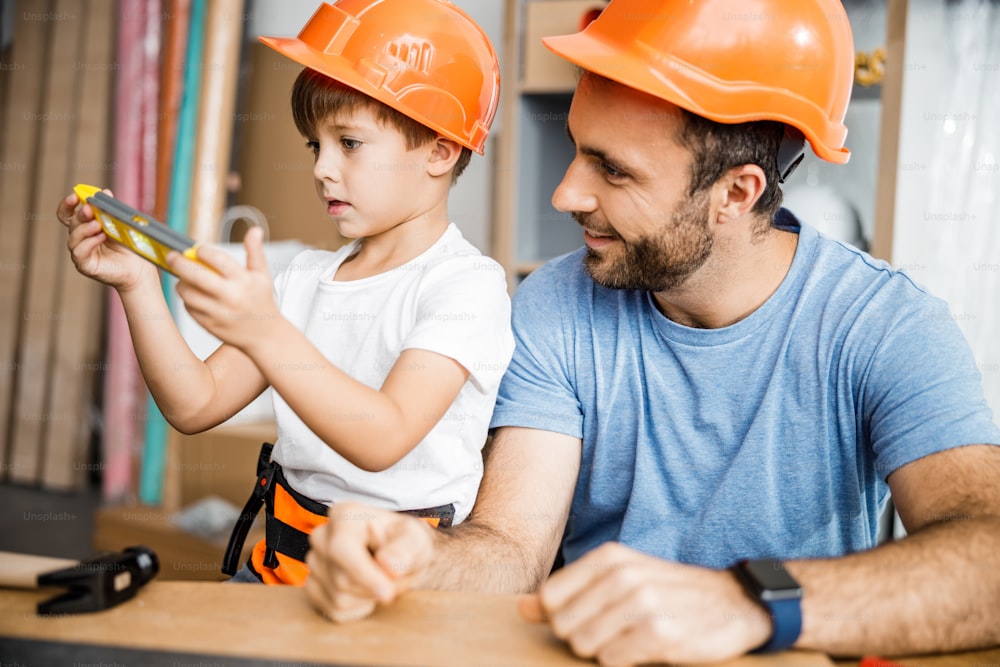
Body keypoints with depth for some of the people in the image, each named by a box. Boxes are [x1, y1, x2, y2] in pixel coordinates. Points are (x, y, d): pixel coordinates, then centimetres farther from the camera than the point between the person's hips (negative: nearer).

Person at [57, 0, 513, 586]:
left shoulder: (468, 283, -10)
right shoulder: (308, 276, 11)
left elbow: (383, 439, -24)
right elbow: (195, 406, 6)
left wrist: (266, 333, -36)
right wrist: (138, 286, -6)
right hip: (281, 562, 5)